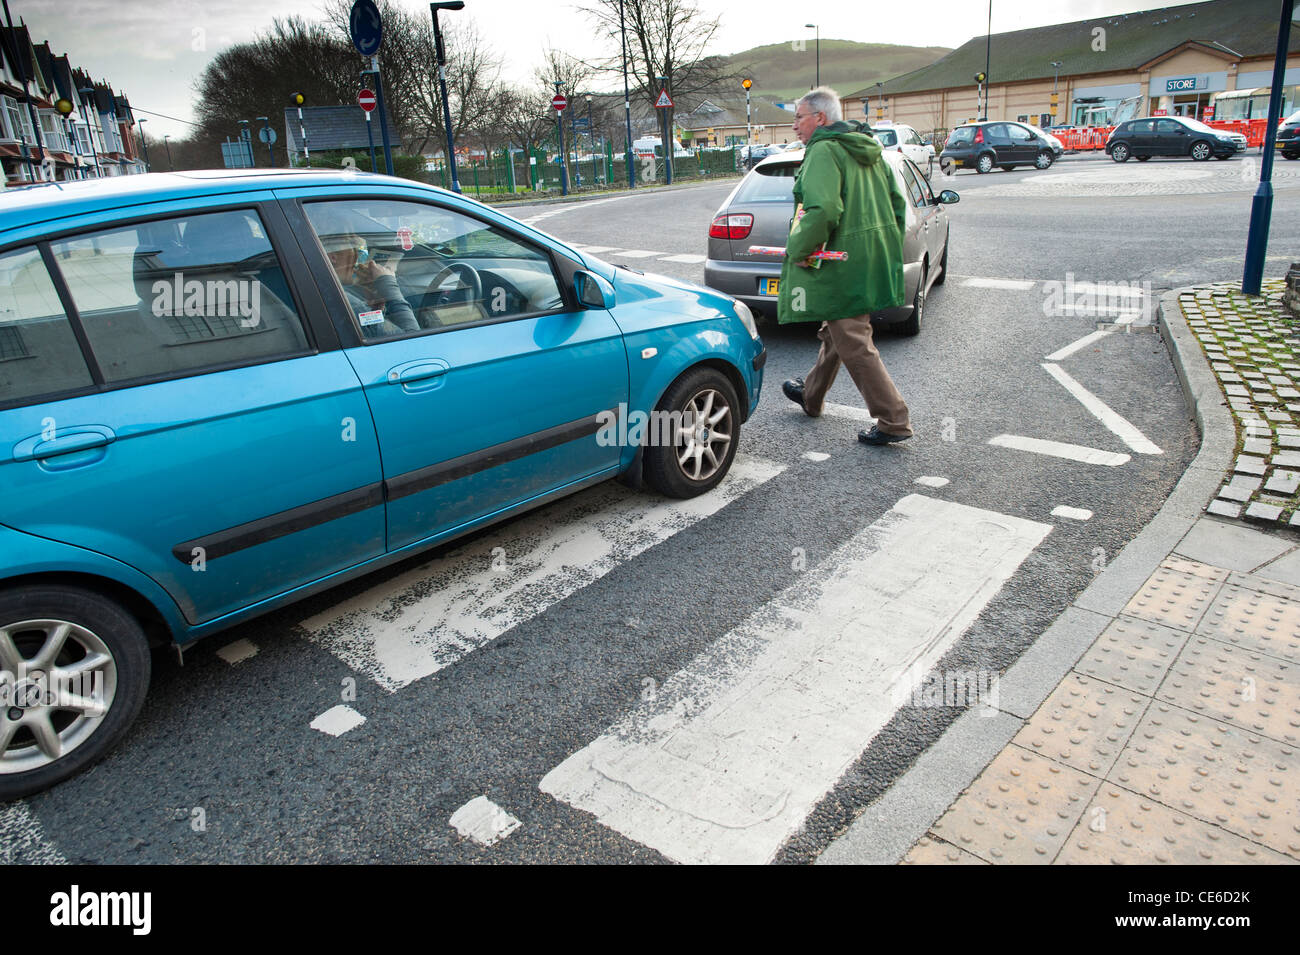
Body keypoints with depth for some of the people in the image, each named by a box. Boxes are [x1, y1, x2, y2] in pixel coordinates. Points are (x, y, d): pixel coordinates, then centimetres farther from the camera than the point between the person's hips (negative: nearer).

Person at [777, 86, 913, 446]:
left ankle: (894, 421, -1)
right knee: (836, 332, 23)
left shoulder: (823, 151, -15)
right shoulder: (868, 148, 14)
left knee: (854, 344, -4)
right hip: (873, 261, 10)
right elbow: (897, 200, 17)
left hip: (842, 266, -10)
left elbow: (822, 211, -29)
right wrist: (887, 246, 22)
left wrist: (798, 251, -16)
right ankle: (811, 396, 42)